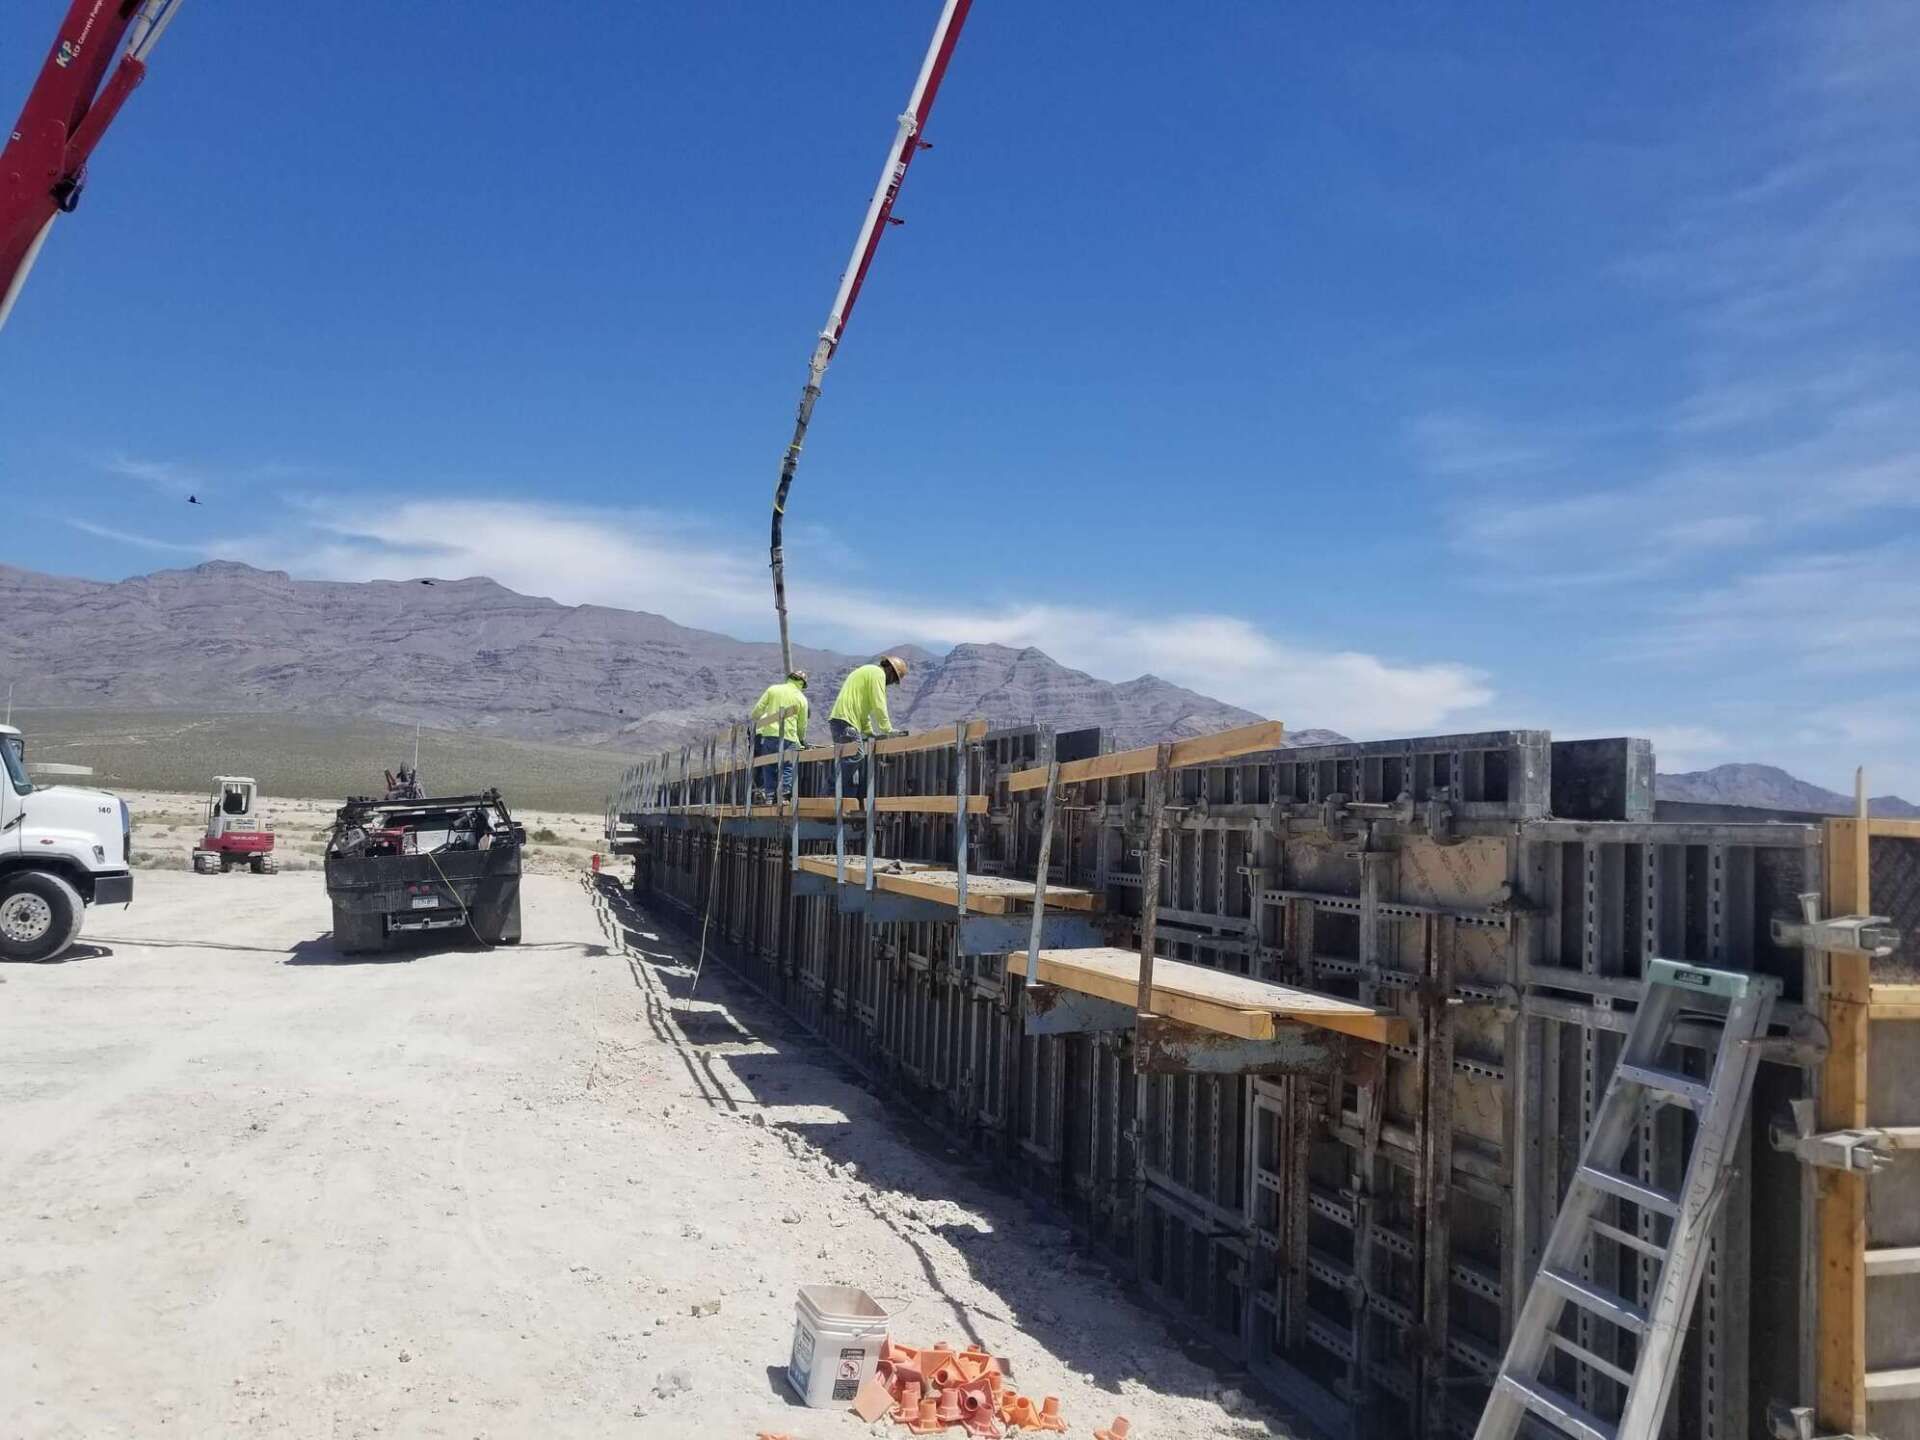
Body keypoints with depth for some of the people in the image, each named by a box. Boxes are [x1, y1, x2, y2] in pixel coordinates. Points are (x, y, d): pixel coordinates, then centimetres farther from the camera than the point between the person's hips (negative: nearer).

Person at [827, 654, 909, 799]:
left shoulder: (866, 671, 29)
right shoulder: (878, 673, -3)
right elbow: (879, 706, -10)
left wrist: (869, 732, 22)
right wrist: (888, 730, -2)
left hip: (838, 721, 10)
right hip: (847, 723, -10)